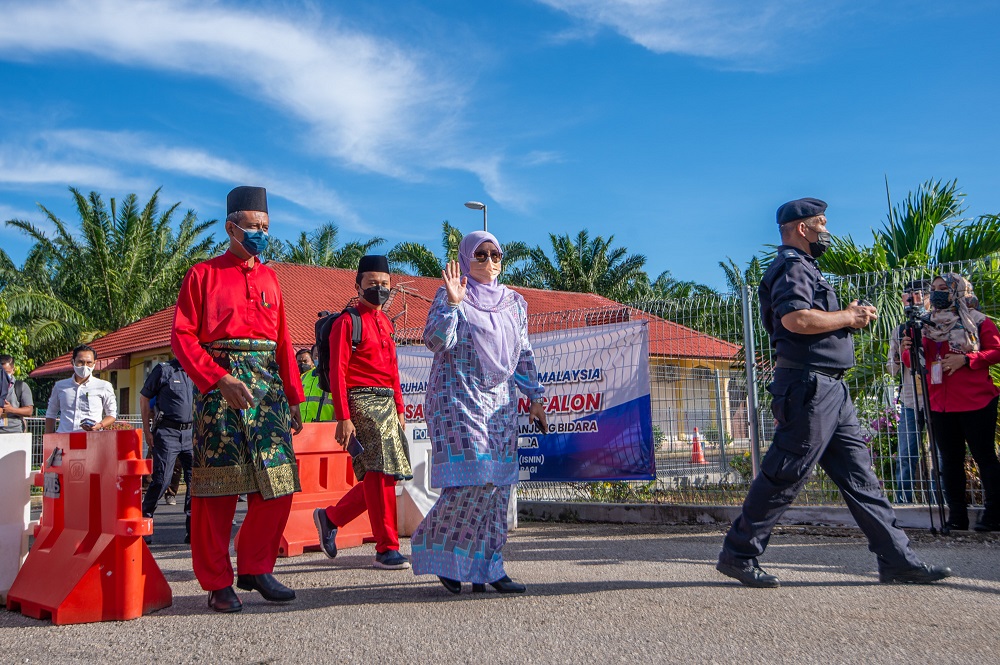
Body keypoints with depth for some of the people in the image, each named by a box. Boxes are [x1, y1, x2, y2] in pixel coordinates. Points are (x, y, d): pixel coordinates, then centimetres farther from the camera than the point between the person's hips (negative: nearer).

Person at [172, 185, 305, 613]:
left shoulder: (269, 277, 17)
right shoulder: (203, 275, 3)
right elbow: (182, 337, -5)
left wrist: (294, 397, 13)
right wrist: (219, 380, -17)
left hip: (268, 384, 5)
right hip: (220, 384, -4)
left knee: (278, 484, 1)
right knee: (217, 488, -2)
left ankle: (255, 568, 17)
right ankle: (218, 584, 9)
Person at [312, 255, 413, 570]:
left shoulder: (385, 322, 18)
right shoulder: (347, 322, -6)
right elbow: (337, 373, -12)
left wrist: (399, 411, 18)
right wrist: (343, 418, -18)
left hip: (386, 405, 8)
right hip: (361, 403, -8)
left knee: (384, 475, 8)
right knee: (380, 474, -8)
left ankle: (330, 517, 25)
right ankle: (386, 550, 1)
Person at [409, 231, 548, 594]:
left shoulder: (513, 302, 16)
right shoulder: (450, 297, 0)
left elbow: (524, 354, 19)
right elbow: (435, 340, -14)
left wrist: (535, 397, 14)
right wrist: (452, 302, -23)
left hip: (500, 402, 6)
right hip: (458, 398, -6)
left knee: (498, 483, 1)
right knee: (471, 477, -15)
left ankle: (486, 567, 8)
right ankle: (433, 544, 8)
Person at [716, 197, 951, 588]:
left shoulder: (804, 268, 24)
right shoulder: (792, 266, -9)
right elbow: (795, 318, -27)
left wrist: (850, 317, 10)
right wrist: (847, 317, -13)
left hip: (831, 390, 11)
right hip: (808, 384, -11)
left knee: (860, 476, 9)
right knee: (783, 477, -7)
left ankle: (897, 560, 13)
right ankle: (737, 555, 1)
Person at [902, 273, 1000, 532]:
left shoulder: (978, 321, 1)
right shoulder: (926, 324, 13)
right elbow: (916, 362, 13)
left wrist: (966, 359, -18)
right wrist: (909, 350, -9)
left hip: (976, 403, -5)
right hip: (940, 404, 5)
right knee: (950, 461, 7)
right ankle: (957, 517, 13)